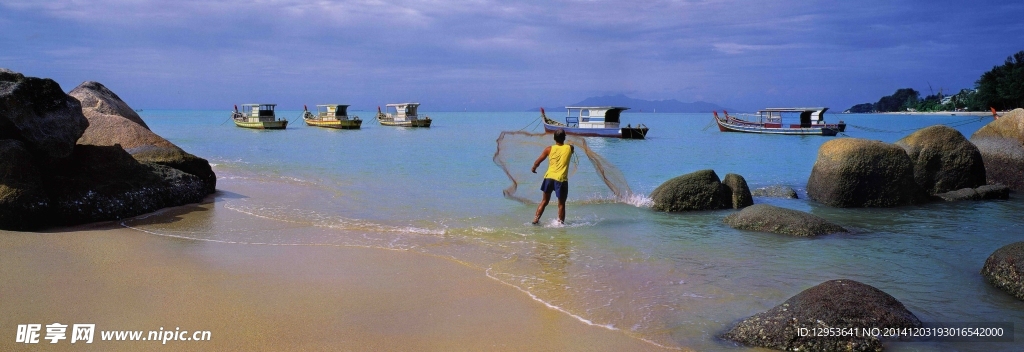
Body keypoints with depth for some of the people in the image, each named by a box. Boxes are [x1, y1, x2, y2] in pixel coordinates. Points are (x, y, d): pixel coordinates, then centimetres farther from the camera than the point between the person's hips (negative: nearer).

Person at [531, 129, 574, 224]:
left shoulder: (549, 149, 1)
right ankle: (560, 222, 10)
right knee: (561, 204, 8)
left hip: (549, 177, 2)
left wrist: (533, 168, 25)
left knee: (544, 201, 18)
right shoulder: (569, 148, 0)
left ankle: (536, 219, 15)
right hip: (561, 179, -2)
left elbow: (538, 161, 5)